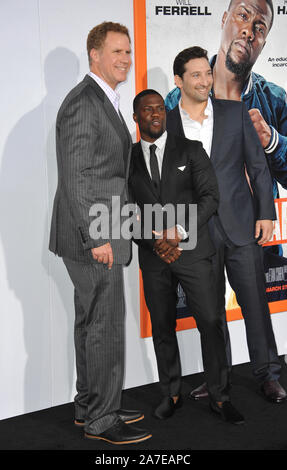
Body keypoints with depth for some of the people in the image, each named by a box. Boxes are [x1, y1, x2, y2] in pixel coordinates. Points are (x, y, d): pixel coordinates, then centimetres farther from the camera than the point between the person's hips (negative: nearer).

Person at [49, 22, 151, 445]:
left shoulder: (103, 102, 18)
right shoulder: (83, 102, -14)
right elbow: (75, 176, -21)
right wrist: (96, 237, -23)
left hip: (99, 234, 10)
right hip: (93, 235, -10)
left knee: (91, 323, 16)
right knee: (106, 326, -4)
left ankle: (89, 406, 27)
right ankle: (102, 419, 8)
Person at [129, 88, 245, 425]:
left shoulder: (190, 150, 4)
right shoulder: (128, 160, 8)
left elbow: (210, 197, -4)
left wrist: (179, 231, -16)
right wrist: (154, 243, -10)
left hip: (193, 251, -2)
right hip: (152, 257, 2)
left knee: (210, 323, -4)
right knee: (162, 328, 8)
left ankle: (219, 397, 7)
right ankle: (171, 394, 22)